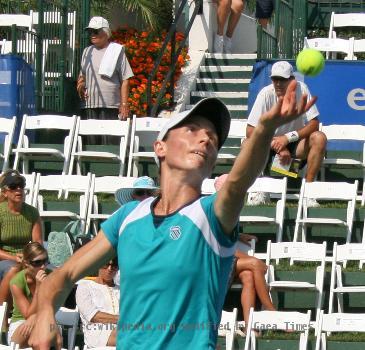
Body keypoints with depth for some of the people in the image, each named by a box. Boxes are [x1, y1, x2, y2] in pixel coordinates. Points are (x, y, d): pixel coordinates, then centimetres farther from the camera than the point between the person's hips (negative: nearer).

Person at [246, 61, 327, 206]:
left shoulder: (301, 89, -17)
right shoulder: (266, 94, -18)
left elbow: (314, 123, -17)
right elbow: (250, 131, -20)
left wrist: (288, 138, -28)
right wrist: (279, 148, -24)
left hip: (295, 142, 0)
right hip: (270, 142, 0)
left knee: (319, 138, -28)